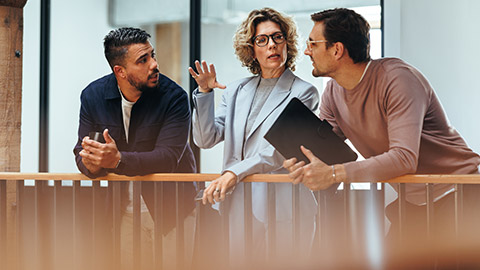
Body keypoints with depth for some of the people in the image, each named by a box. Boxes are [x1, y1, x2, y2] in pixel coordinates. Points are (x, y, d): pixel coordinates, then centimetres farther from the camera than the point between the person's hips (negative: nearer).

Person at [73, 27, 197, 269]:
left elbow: (167, 157, -20)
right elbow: (81, 151, -1)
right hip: (119, 208, 2)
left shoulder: (174, 97, -11)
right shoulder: (93, 96, 0)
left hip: (167, 207, -2)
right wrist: (91, 164, -26)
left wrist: (117, 160, -34)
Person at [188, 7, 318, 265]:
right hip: (241, 204, 4)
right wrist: (204, 93, -3)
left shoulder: (303, 93, 1)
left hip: (284, 205, -4)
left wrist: (234, 172, -23)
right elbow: (206, 139, 9)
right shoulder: (236, 91, 16)